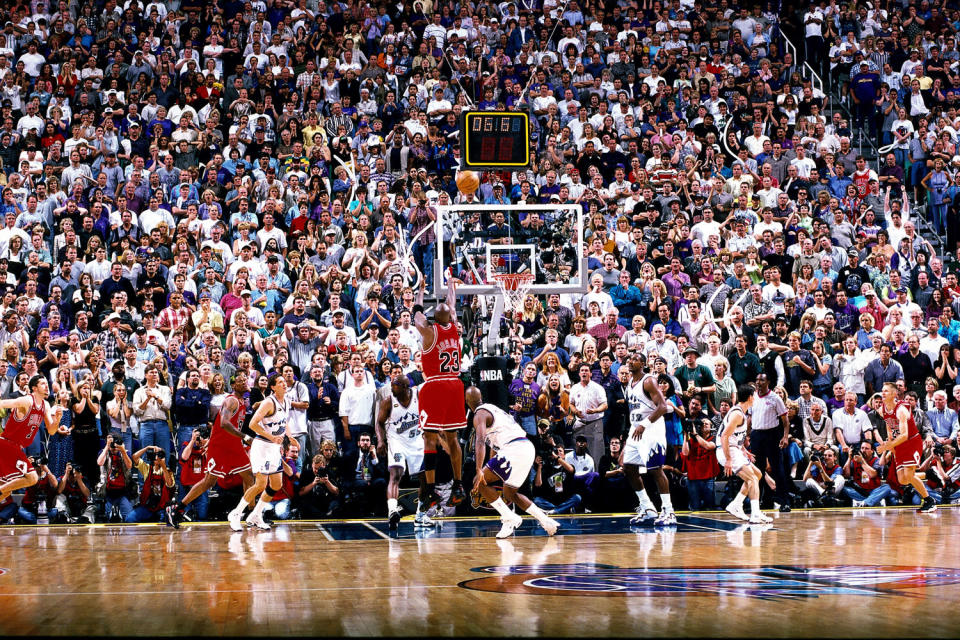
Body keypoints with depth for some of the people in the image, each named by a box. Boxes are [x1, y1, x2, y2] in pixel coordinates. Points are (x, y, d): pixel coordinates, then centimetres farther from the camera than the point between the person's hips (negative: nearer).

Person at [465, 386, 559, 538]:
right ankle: (547, 522, 17)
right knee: (510, 493, 24)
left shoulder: (480, 414, -2)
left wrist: (479, 471, -28)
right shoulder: (492, 409, 27)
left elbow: (480, 442, -19)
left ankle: (510, 518, -8)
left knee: (479, 481, -3)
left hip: (514, 450, -9)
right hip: (528, 448, 9)